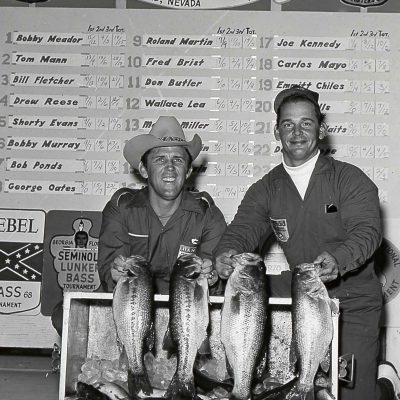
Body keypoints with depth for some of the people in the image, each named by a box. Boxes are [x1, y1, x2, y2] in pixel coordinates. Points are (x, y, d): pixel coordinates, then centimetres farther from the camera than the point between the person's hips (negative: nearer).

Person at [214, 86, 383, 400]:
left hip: (355, 305, -3)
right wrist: (227, 253, -29)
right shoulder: (267, 189, 6)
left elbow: (367, 232, -16)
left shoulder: (351, 179, -4)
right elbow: (244, 228, -6)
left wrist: (337, 259, -36)